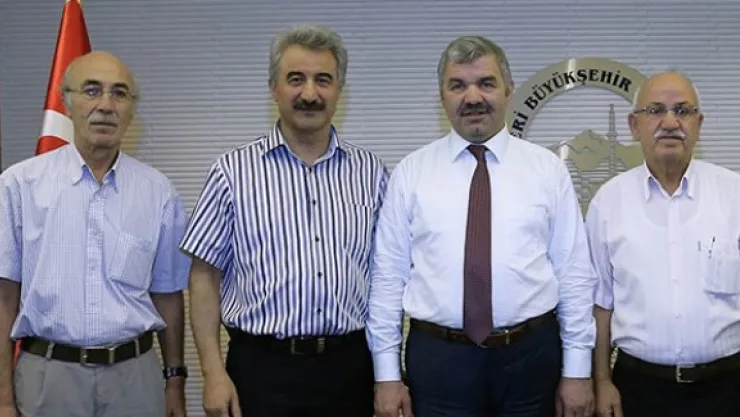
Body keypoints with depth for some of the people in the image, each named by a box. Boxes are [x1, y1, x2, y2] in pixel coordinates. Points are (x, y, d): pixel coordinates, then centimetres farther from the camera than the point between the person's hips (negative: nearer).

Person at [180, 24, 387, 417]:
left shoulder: (370, 171, 4)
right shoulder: (234, 171, -3)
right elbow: (204, 277, -1)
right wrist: (214, 373, -6)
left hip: (350, 366, 2)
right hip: (262, 368, -2)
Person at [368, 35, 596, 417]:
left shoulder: (548, 169, 1)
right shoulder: (410, 173, 1)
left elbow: (574, 274, 1)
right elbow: (388, 276, 0)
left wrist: (576, 371, -1)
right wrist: (387, 375, -3)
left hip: (531, 356, 1)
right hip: (437, 358, 0)